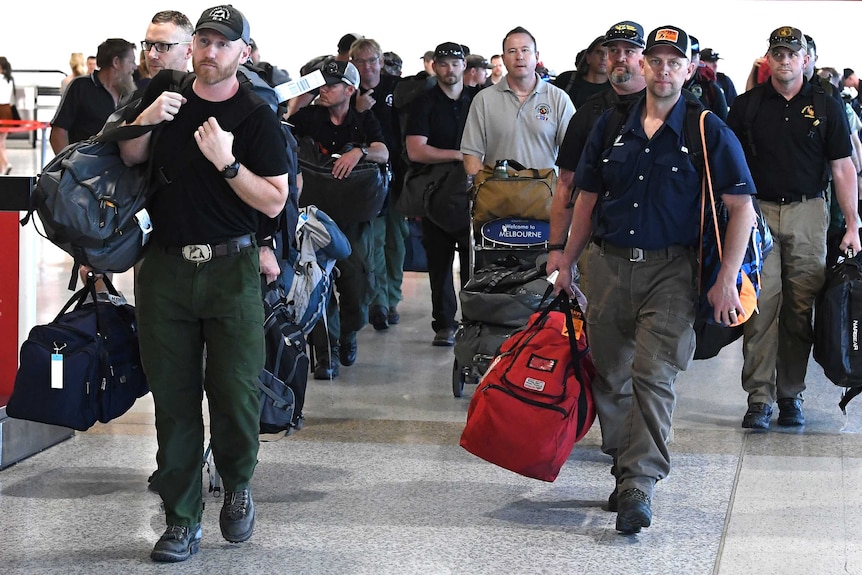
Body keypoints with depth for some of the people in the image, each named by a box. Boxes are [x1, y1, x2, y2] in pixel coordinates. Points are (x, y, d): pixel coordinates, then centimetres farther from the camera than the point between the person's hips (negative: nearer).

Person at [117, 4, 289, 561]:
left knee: (236, 394, -5)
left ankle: (238, 485, 25)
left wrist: (226, 162, -19)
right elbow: (126, 159, 15)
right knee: (173, 399, 4)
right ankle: (182, 520, 13)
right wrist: (146, 120, -3)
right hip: (165, 269, 3)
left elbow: (274, 202, -8)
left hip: (231, 270, -3)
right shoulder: (165, 93, 8)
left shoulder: (257, 115, -4)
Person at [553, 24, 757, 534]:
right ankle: (626, 466, 25)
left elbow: (742, 209, -4)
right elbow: (588, 198, 18)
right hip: (609, 264, 4)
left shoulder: (710, 132, -2)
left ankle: (640, 484, -12)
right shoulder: (611, 125, 9)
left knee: (654, 376, -13)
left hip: (671, 269, -4)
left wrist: (727, 280, -13)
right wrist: (568, 262, 16)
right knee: (610, 375, 9)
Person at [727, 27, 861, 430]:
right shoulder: (746, 106, 6)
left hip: (808, 213, 1)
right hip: (758, 211, -1)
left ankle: (791, 395, 12)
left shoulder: (826, 107, 7)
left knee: (801, 308, 2)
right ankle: (759, 397, -4)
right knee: (761, 305, -7)